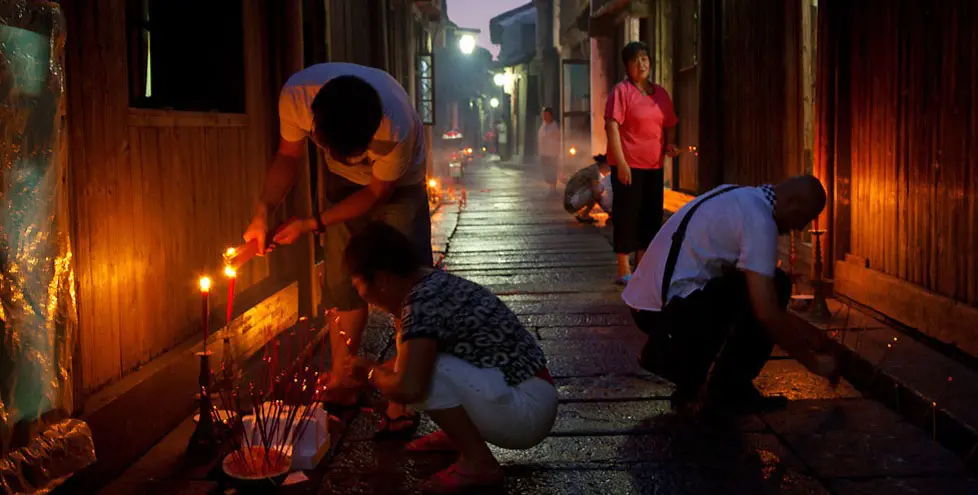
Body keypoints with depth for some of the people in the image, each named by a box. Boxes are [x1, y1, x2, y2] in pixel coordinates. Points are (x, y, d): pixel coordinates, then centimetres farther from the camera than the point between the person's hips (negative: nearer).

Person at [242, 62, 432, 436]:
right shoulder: (297, 94, -33)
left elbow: (376, 194, -22)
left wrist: (312, 224, -21)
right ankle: (340, 387, 16)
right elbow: (288, 156, -10)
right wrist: (262, 213, -21)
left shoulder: (397, 129, -42)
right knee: (342, 284, 2)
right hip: (345, 182, 4)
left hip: (395, 186, -3)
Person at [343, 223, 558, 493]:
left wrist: (371, 372, -8)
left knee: (424, 370, -21)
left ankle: (478, 462, -9)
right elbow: (411, 357, 25)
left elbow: (408, 388, -30)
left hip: (528, 410, -9)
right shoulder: (432, 282, 8)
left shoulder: (421, 303, -21)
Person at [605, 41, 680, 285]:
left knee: (651, 215, 11)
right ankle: (624, 271, 4)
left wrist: (669, 145, 0)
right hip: (627, 165, -7)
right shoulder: (622, 91, -7)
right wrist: (621, 163, -21)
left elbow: (668, 125, 22)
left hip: (654, 165, 7)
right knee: (627, 214, -3)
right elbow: (612, 127, -15)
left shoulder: (660, 93, 12)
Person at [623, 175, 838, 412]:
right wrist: (812, 361, -5)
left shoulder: (742, 198, 16)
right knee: (774, 285, -4)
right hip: (667, 312, -10)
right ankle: (729, 389, 1)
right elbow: (767, 313, -19)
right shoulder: (759, 220, -14)